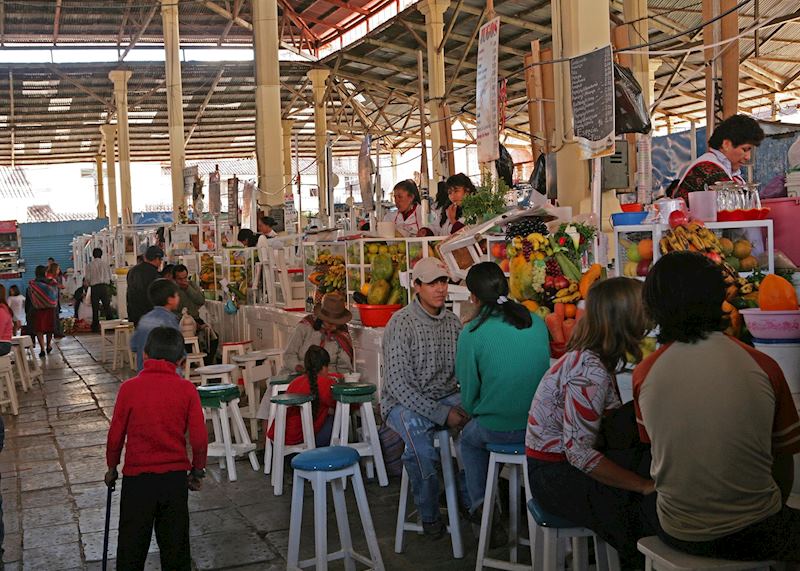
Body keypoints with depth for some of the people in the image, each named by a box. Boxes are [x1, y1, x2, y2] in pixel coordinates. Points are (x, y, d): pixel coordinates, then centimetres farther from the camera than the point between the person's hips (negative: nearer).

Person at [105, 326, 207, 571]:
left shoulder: (129, 388, -9)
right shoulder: (187, 389, -8)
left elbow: (116, 435, -3)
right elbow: (199, 438, -7)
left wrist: (111, 467, 14)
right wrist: (198, 470, 8)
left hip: (137, 477, -1)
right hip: (175, 477, 1)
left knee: (132, 544, 13)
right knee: (175, 543, 14)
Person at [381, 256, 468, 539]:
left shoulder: (452, 321, 6)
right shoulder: (401, 323, -12)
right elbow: (397, 383, -18)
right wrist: (441, 414, -22)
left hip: (446, 397, 5)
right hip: (404, 402, -5)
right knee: (416, 427, -37)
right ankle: (429, 514, -17)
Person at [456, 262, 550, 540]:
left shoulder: (472, 334, -13)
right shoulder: (537, 323, 0)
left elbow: (469, 395, -4)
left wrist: (472, 413, 18)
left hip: (497, 430, -4)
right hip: (540, 426, 4)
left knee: (469, 438, 30)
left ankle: (480, 506, 23)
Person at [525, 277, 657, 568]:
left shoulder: (595, 358, 4)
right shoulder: (590, 373, -24)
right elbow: (579, 453, -26)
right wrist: (645, 486, -24)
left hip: (571, 459, 9)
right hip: (556, 473, -9)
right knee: (647, 511, -17)